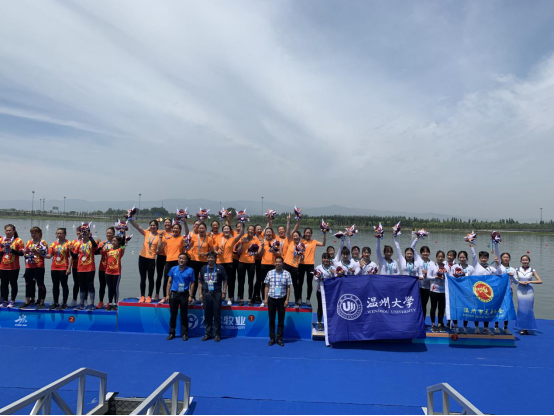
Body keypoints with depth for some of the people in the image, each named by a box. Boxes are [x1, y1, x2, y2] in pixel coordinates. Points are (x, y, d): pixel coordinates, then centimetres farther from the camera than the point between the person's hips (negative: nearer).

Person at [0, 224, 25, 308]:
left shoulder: (18, 241, -5)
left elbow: (21, 253, -9)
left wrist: (12, 250, -20)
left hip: (14, 267, -4)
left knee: (13, 283, 2)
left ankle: (12, 301, 10)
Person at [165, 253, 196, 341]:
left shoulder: (190, 270, -1)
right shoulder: (173, 269, 5)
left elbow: (192, 283, 0)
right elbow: (169, 282, 9)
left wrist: (190, 296, -6)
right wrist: (168, 295, 4)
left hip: (184, 294, -2)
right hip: (174, 294, 2)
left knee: (184, 315, 4)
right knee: (173, 314, 9)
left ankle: (185, 334, 14)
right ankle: (172, 333, 20)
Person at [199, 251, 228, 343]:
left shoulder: (220, 268, 0)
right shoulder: (203, 268, 9)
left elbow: (225, 281, 3)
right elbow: (200, 282, 15)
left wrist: (224, 292, -3)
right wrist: (200, 293, 8)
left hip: (216, 294, -3)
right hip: (206, 294, 3)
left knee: (217, 315, 1)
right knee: (207, 315, 8)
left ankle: (217, 334, 10)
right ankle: (208, 334, 19)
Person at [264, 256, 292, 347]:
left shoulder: (287, 274, -1)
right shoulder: (270, 273, 2)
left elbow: (288, 288, 1)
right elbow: (267, 286, 5)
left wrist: (287, 300, -5)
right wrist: (266, 298, 1)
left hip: (281, 299, -1)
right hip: (271, 299, 1)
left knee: (281, 320, 6)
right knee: (271, 319, 7)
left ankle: (279, 339, 16)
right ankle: (272, 338, 17)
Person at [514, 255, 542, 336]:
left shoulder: (532, 270, 2)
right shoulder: (518, 270, 4)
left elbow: (540, 281, -4)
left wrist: (529, 281, -12)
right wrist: (520, 282, -12)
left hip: (529, 292, 0)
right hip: (520, 292, 0)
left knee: (529, 310, 1)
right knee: (521, 310, 0)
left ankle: (528, 328, 9)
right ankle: (522, 328, 6)